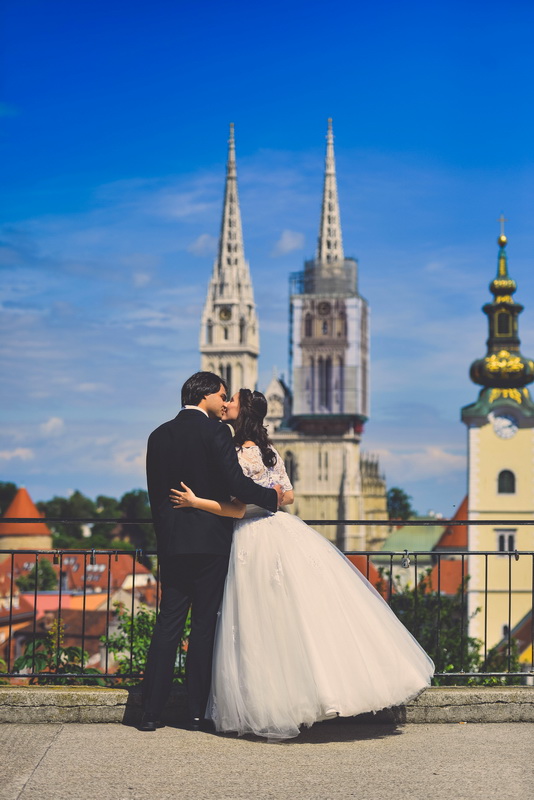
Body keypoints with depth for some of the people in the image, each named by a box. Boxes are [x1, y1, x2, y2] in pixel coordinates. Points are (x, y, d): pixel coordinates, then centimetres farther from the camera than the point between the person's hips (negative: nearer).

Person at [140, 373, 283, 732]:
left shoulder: (159, 435, 10)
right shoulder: (216, 431, -8)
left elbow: (155, 492, 13)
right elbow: (235, 482, -17)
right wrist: (270, 496, -2)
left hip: (172, 542, 5)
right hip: (210, 541, -5)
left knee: (168, 624, 7)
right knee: (204, 625, 3)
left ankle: (152, 712, 5)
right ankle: (198, 711, 7)